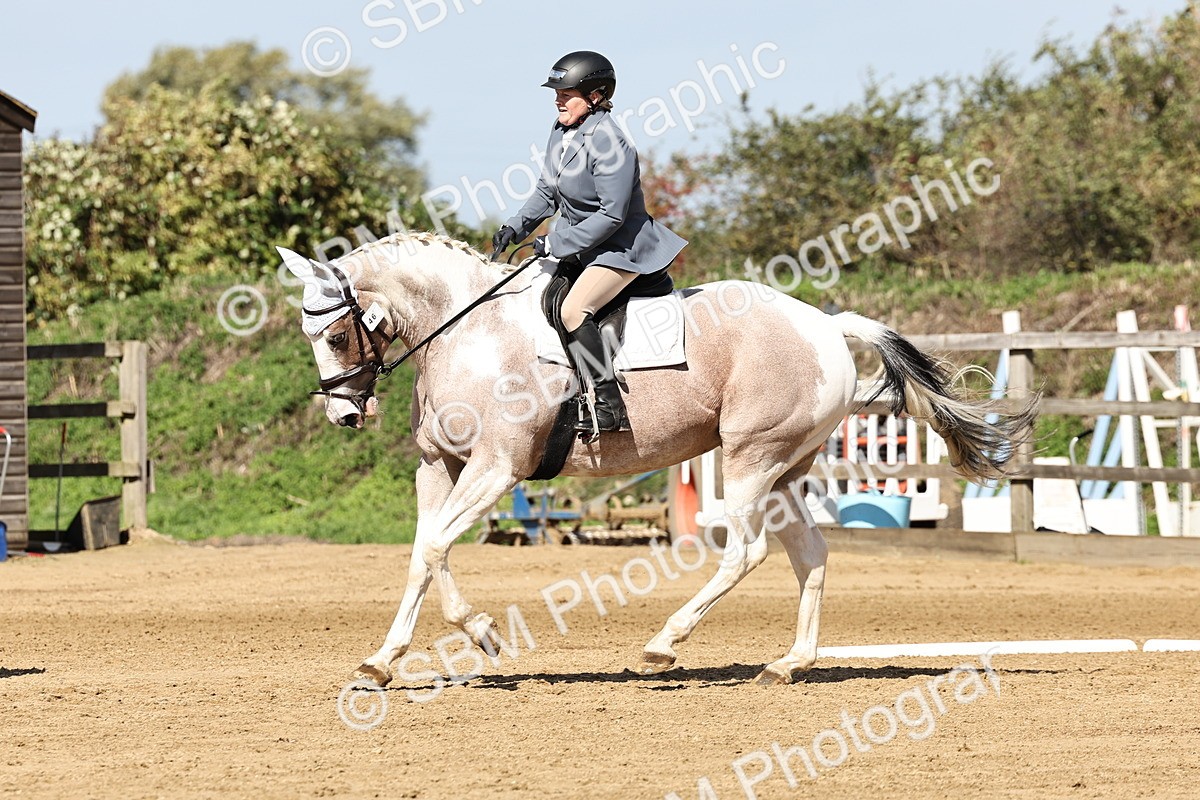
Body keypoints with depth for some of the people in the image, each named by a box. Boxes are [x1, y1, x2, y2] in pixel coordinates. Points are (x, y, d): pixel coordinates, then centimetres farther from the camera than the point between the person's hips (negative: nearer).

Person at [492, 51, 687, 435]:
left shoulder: (609, 142, -23)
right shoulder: (562, 130, 3)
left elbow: (612, 214, -25)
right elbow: (547, 192, 14)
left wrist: (555, 244, -22)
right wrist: (516, 227, -2)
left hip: (623, 248, -10)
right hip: (579, 244, 10)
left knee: (572, 311, -28)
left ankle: (610, 406, -24)